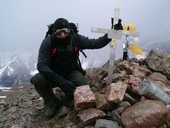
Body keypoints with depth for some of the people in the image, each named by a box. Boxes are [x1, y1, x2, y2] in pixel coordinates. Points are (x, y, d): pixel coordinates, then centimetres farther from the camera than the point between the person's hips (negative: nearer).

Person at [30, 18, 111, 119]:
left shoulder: (75, 39, -14)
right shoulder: (48, 42, -22)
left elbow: (96, 43, -12)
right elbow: (41, 65, -28)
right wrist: (60, 80, -41)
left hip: (71, 73, 1)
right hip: (53, 74, -1)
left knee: (82, 83, -30)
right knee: (37, 80, -29)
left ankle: (72, 101, 6)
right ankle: (52, 104, -1)